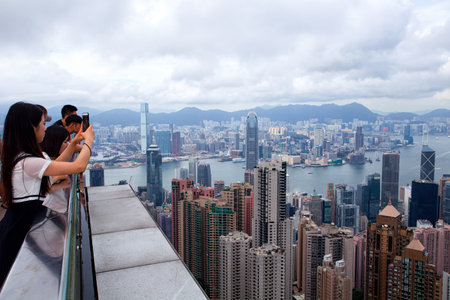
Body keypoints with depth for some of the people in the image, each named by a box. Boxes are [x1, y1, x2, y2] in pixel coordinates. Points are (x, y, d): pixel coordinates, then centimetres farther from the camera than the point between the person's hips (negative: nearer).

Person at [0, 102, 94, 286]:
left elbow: (55, 165, 18)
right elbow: (79, 166, -26)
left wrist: (74, 143, 12)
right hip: (16, 237, -9)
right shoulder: (27, 162, -26)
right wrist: (89, 140, -10)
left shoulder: (18, 157, 5)